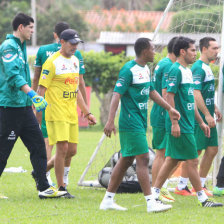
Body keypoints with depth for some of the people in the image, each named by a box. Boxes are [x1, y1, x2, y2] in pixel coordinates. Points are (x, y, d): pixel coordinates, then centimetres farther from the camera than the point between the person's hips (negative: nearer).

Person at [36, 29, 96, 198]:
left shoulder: (75, 61, 15)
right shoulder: (53, 62, -9)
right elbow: (41, 89, -10)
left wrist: (87, 113, 23)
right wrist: (38, 111, -18)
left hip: (72, 113, 8)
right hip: (57, 114, -8)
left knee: (72, 149, 6)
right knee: (62, 147, -12)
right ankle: (61, 188, -5)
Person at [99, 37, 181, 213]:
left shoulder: (146, 70, 14)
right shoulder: (129, 70, -14)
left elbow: (151, 92, 27)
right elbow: (117, 95, -19)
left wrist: (169, 108, 26)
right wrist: (110, 121, -26)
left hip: (140, 123, 10)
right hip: (131, 123, -10)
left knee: (126, 160, 11)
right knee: (143, 159, -11)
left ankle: (108, 200, 16)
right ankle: (151, 203, -12)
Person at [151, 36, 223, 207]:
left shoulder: (187, 71, 17)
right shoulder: (176, 70, -13)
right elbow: (169, 97, -18)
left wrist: (201, 122, 23)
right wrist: (175, 123, -21)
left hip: (187, 125, 10)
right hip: (181, 126, -10)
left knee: (172, 160, 10)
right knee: (192, 161, -4)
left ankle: (154, 195, 12)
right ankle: (203, 199, 1)